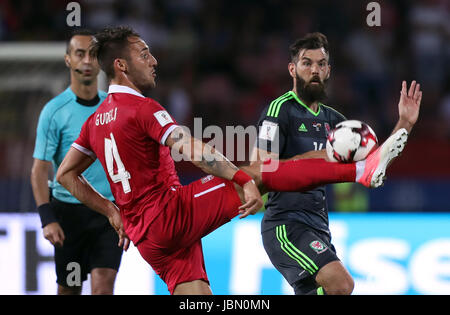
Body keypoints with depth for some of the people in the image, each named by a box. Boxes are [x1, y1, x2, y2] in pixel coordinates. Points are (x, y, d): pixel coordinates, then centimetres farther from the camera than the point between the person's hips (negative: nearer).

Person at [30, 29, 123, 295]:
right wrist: (47, 219, -19)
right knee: (69, 289, 8)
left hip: (109, 213, 2)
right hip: (69, 211, -2)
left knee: (103, 287, -13)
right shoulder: (54, 111, -6)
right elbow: (40, 169, -8)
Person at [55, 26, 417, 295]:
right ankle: (362, 169, -19)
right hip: (171, 212, -9)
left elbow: (66, 173, 21)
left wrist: (112, 211, 20)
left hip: (145, 237, 9)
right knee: (261, 172, -11)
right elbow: (192, 150, -24)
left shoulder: (96, 121, 14)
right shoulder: (142, 108, -12)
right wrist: (245, 180, -27)